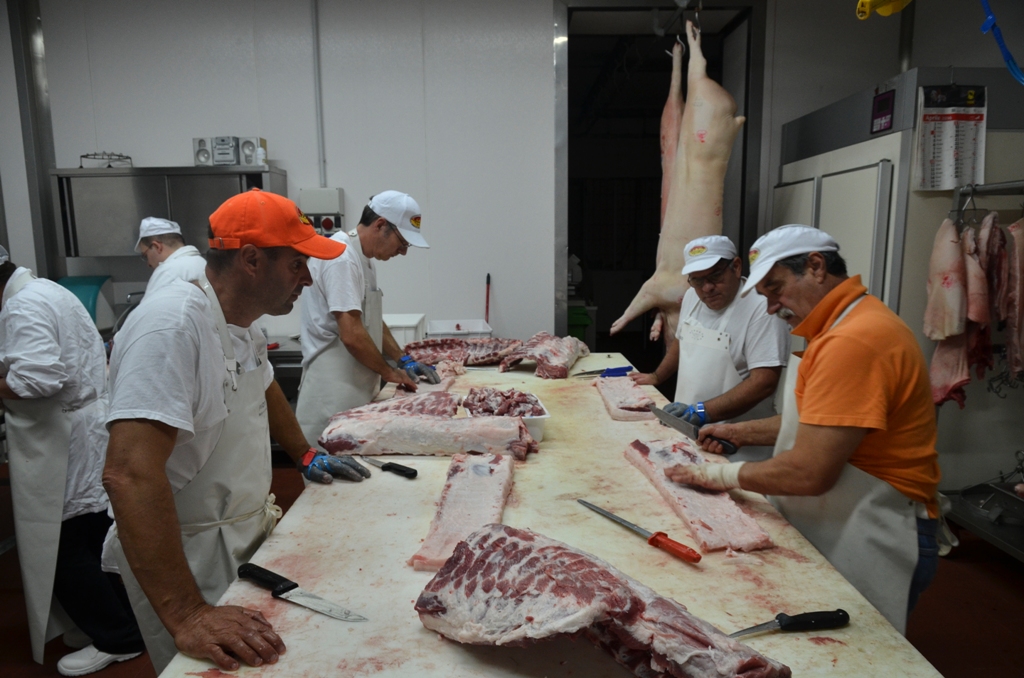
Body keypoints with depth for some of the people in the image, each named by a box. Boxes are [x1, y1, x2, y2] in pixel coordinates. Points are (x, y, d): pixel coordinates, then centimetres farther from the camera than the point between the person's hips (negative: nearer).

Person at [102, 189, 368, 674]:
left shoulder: (240, 321, 1)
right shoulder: (173, 326, -28)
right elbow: (130, 475, -36)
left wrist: (305, 455, 19)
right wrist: (186, 616, -38)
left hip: (248, 538, 9)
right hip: (188, 557, -9)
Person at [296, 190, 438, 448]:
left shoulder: (362, 259, 13)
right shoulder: (342, 258, -18)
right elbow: (351, 335, -24)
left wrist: (404, 360, 13)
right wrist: (390, 372, -10)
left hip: (355, 387, 10)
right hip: (334, 393, -10)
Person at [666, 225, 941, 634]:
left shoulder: (853, 341, -25)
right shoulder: (843, 327, 11)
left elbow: (809, 473, -27)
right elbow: (814, 422, 22)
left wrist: (721, 475, -14)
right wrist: (740, 432, 11)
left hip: (871, 545, -10)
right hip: (830, 530, 10)